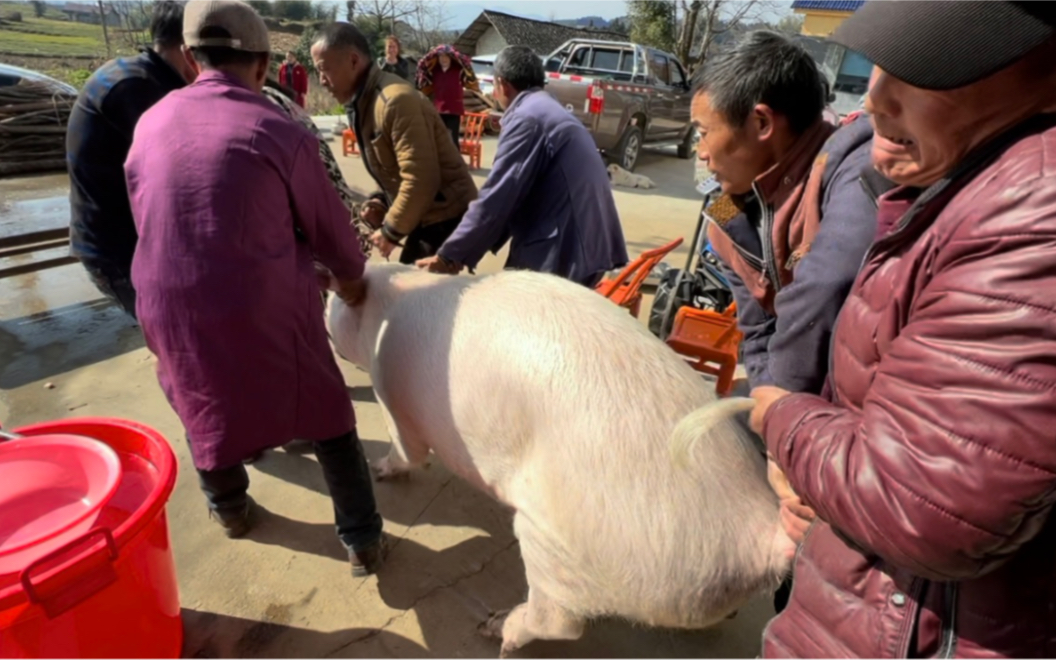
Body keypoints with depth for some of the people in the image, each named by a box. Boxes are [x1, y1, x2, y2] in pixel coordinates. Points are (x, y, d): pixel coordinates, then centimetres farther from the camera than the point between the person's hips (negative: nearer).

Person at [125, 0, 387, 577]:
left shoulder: (151, 123, 6)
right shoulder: (281, 133, -8)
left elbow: (149, 221, 14)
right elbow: (327, 226, 0)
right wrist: (351, 279, 21)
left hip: (168, 305, 5)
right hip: (266, 305, -4)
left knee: (205, 406, 28)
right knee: (325, 417, 12)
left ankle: (228, 508, 51)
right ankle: (362, 540, 22)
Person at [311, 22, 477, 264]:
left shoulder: (396, 100, -20)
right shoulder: (364, 103, 10)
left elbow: (420, 178, -24)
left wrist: (391, 230, -14)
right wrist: (384, 202, 2)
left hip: (447, 221, -9)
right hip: (426, 219, 9)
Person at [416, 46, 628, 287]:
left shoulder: (526, 118, -12)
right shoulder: (548, 111, 20)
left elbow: (497, 197, -15)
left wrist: (449, 255, -7)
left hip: (563, 254, -9)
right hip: (584, 245, 9)